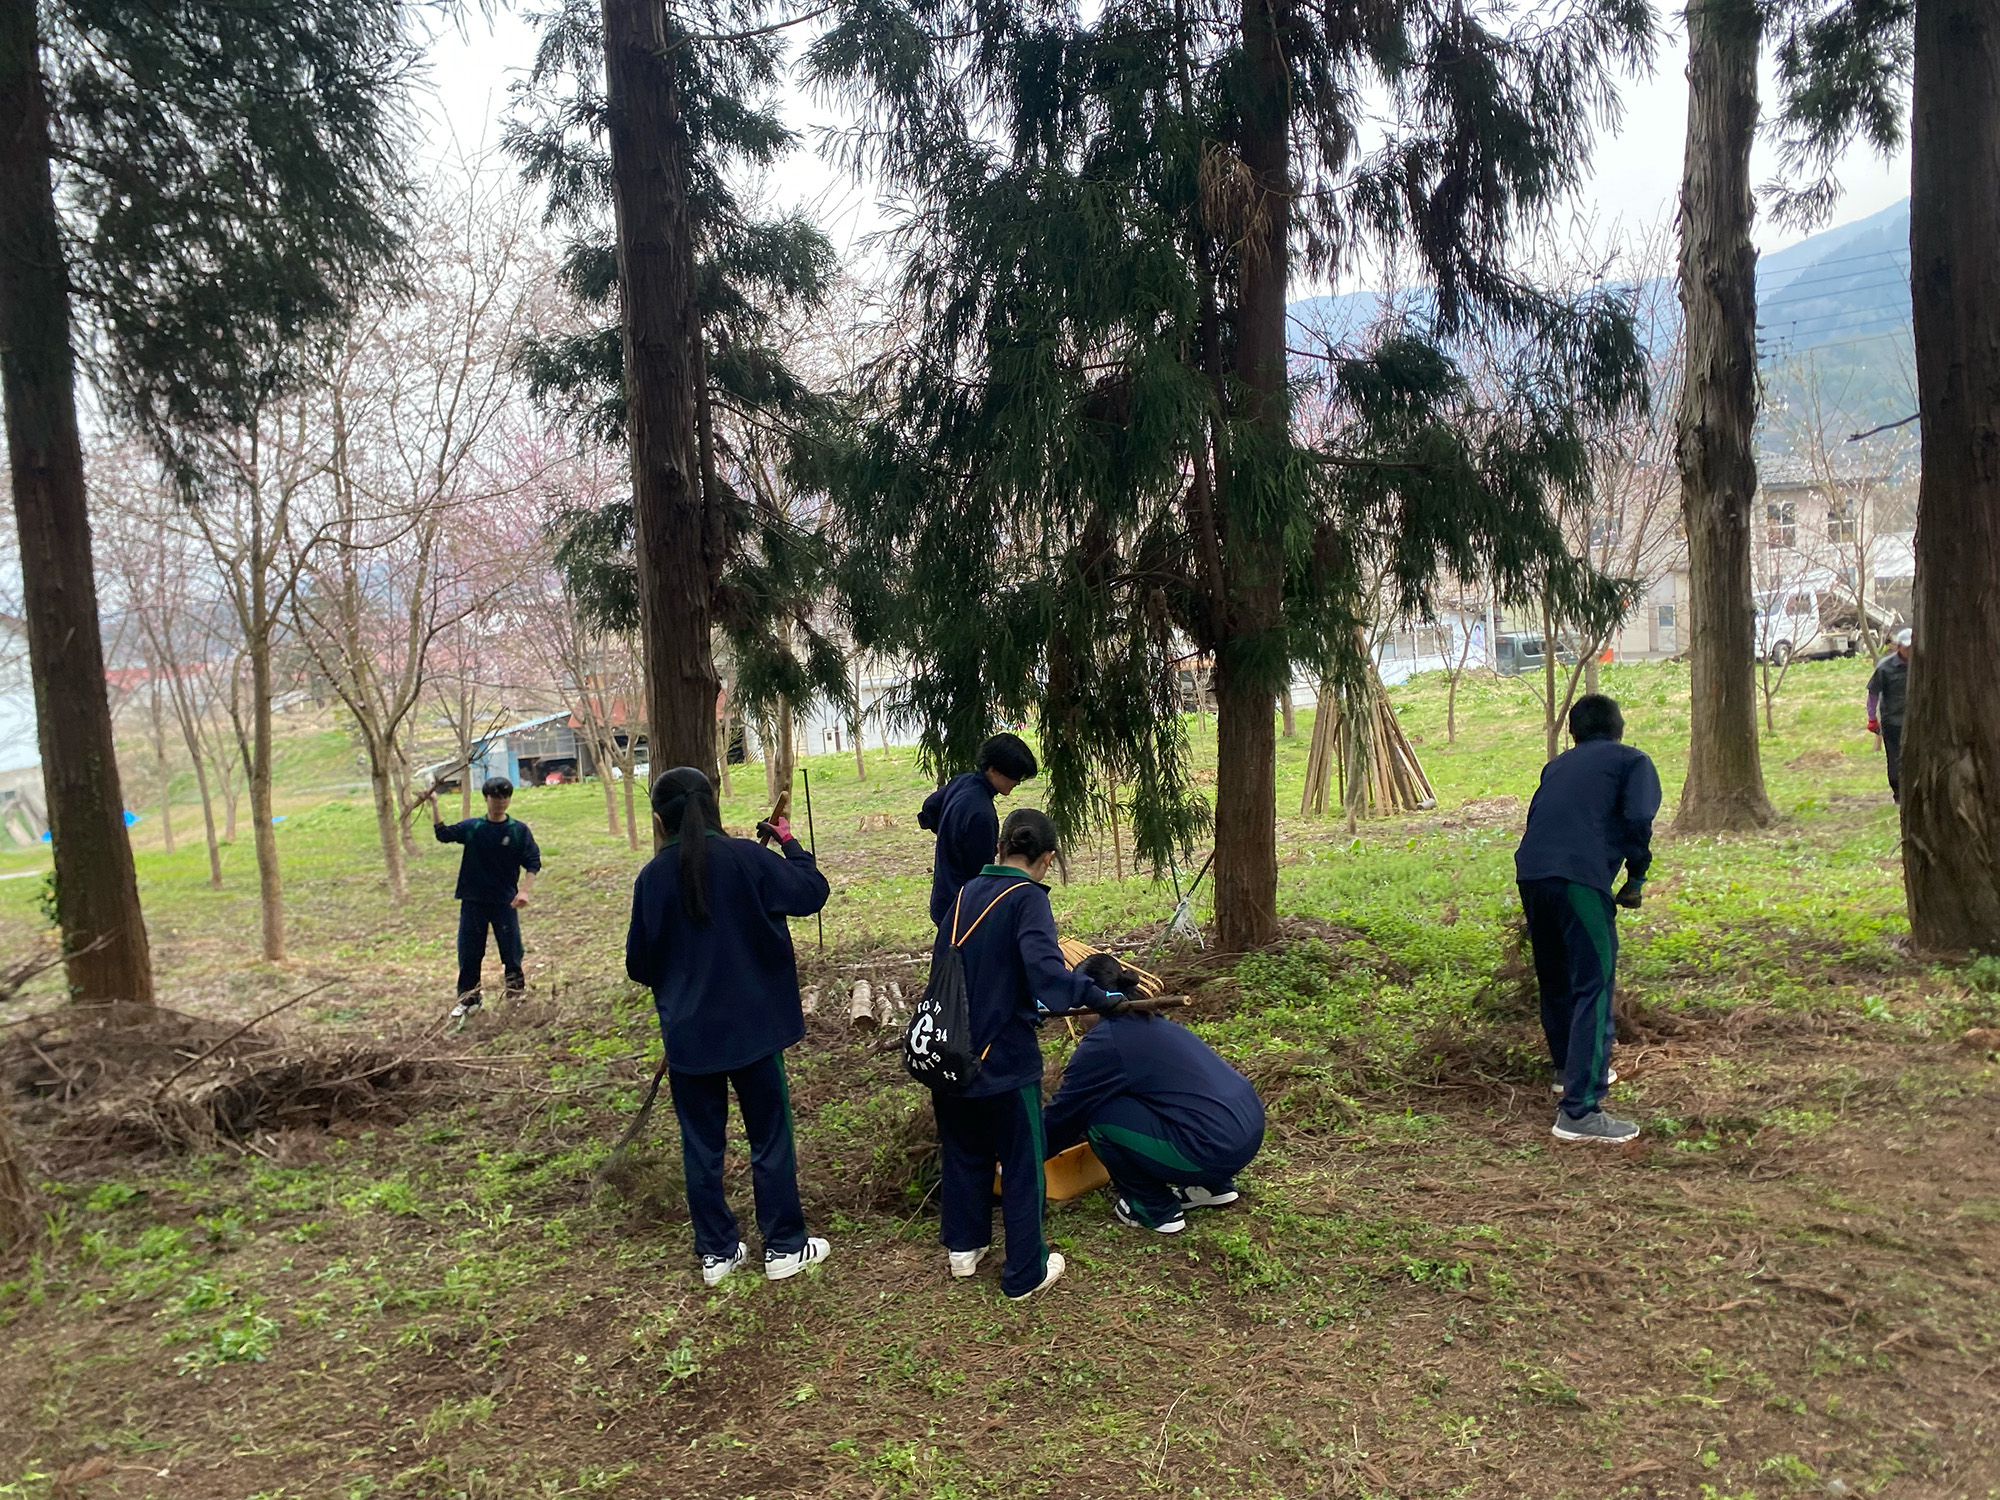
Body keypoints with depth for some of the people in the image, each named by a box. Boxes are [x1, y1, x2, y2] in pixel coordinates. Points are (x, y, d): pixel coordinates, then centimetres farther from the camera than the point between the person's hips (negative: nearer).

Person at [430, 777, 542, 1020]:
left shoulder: (519, 830, -3)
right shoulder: (472, 827, 3)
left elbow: (533, 863, -4)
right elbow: (443, 833, 1)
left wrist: (524, 891, -15)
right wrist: (434, 805, -7)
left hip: (505, 901, -2)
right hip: (473, 901, 2)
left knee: (511, 950, 2)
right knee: (469, 952, 7)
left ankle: (517, 991, 20)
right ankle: (468, 998, 20)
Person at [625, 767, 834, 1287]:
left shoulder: (652, 878, -7)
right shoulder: (747, 858, -13)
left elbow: (639, 965, 0)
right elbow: (811, 893, -7)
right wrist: (790, 844, 8)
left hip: (687, 1033, 2)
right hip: (752, 1026, -1)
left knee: (701, 1145, 14)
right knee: (770, 1138, 12)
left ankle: (716, 1252, 24)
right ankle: (784, 1247, 20)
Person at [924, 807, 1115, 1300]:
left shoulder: (965, 894, 7)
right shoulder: (1028, 899, -14)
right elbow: (1047, 971, -31)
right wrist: (1103, 997, -27)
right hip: (1003, 1058, -6)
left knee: (962, 1152, 24)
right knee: (1021, 1165, 10)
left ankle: (963, 1246, 36)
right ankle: (1026, 1273, 19)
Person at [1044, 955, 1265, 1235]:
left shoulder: (1104, 1041, -8)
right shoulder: (1150, 1022, 17)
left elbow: (1063, 1114, 3)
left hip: (1216, 1149, -9)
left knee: (1098, 1115, -5)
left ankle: (1154, 1211, 8)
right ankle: (1213, 1186, 26)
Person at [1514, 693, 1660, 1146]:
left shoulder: (1557, 765, 29)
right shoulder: (1632, 761, 15)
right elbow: (1637, 819, -2)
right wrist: (1636, 879, 8)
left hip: (1529, 874, 6)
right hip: (1579, 877, -6)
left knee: (1555, 978, 22)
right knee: (1593, 986, -6)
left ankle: (1570, 1069, 42)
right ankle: (1579, 1109, -12)